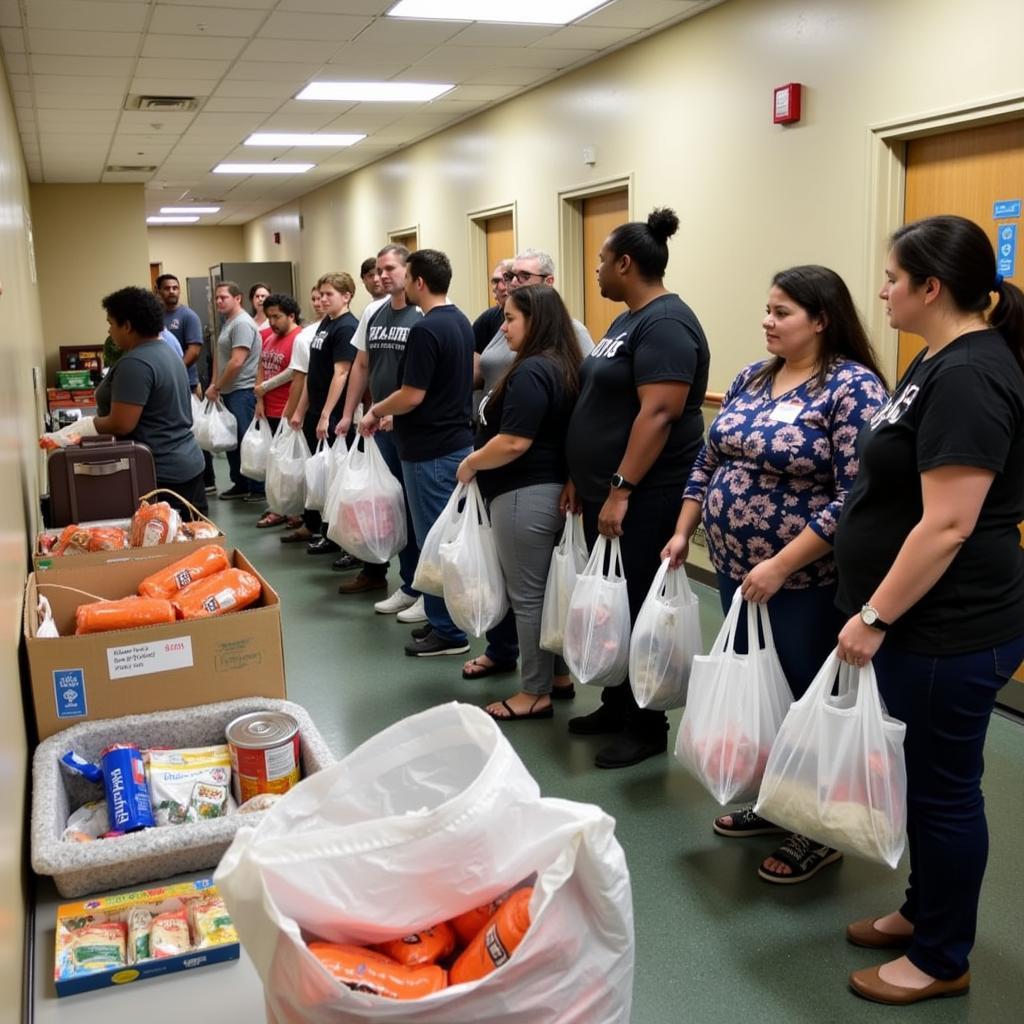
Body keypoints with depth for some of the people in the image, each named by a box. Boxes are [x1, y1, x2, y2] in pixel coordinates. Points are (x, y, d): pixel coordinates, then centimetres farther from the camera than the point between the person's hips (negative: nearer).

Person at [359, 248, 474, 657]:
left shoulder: (426, 329, -19)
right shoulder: (461, 321, 10)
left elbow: (412, 396, -21)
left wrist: (375, 412, -3)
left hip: (431, 451, -10)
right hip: (458, 440, 10)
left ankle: (448, 631, 7)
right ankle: (444, 618, 25)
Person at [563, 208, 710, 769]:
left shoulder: (664, 324, -16)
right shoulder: (627, 321, 15)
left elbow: (659, 413, -25)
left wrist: (621, 490, -26)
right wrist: (581, 478, 18)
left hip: (642, 500, -10)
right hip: (604, 493, 10)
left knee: (638, 611, 0)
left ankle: (647, 726, 13)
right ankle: (615, 705, 30)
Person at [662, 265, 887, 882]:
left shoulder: (853, 387, -16)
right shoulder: (751, 379, 8)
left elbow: (855, 498, -22)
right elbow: (710, 459, 15)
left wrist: (780, 565, -23)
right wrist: (683, 532, 10)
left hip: (805, 583, -7)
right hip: (735, 569, 7)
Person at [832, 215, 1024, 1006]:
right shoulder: (944, 362, 10)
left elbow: (948, 525, -27)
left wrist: (874, 616, -20)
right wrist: (882, 612, 22)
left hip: (951, 629, -10)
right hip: (926, 623, 10)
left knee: (945, 786, 5)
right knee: (927, 774, 21)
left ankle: (942, 961, 24)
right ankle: (924, 913, 39)